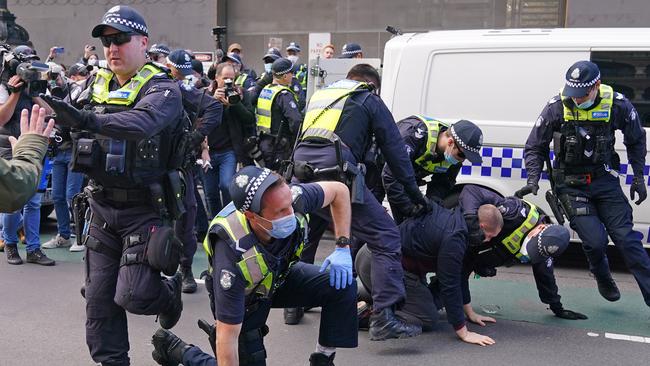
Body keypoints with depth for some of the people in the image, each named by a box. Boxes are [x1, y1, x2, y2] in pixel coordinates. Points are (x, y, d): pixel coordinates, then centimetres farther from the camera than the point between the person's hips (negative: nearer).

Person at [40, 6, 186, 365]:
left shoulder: (162, 89, -13)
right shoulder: (96, 84, 8)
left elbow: (142, 122, -34)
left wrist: (88, 120, -48)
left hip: (145, 209, -6)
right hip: (102, 206, 6)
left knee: (132, 296, -7)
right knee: (99, 299, 8)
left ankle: (169, 291, 26)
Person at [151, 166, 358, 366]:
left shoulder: (291, 198, -34)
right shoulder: (234, 255, -43)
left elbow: (339, 190, -11)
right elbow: (227, 338, -35)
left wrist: (343, 248, -17)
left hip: (280, 274, 5)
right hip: (244, 297, -4)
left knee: (343, 286, -15)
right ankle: (173, 347, 16)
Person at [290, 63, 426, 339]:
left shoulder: (320, 96, 32)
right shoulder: (370, 101, 15)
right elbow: (394, 148, 11)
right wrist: (413, 192, 15)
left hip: (301, 172, 7)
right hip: (336, 175, -6)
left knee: (304, 237, 30)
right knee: (386, 238, -4)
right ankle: (384, 318, -14)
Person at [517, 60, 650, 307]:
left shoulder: (618, 106, -10)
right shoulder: (557, 108, -13)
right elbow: (534, 148, -2)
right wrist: (533, 180, -15)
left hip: (605, 181, 1)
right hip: (571, 185, -1)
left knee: (626, 238, -3)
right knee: (595, 240, -11)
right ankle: (603, 279, 22)